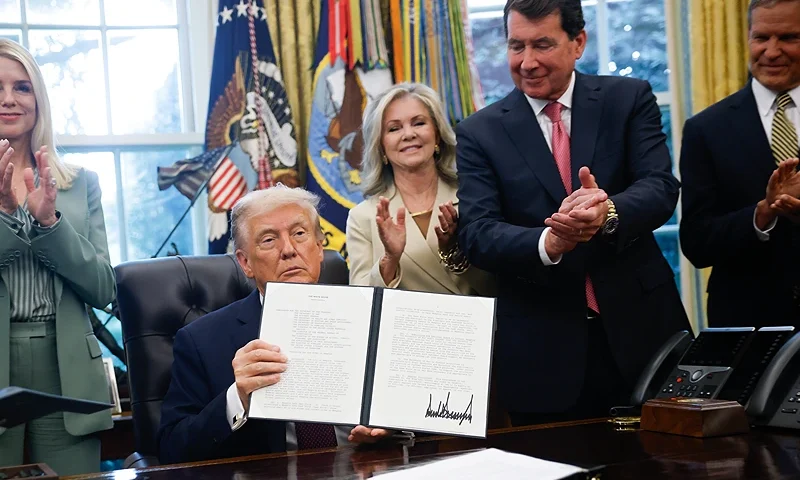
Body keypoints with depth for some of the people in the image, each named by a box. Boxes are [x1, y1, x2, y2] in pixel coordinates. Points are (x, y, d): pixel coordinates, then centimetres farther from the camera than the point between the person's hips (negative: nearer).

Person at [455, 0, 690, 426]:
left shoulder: (629, 99, 4)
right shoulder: (479, 133, 2)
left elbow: (661, 188, -8)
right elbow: (476, 235, -8)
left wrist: (609, 212, -31)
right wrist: (548, 243, -28)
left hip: (639, 331, 1)